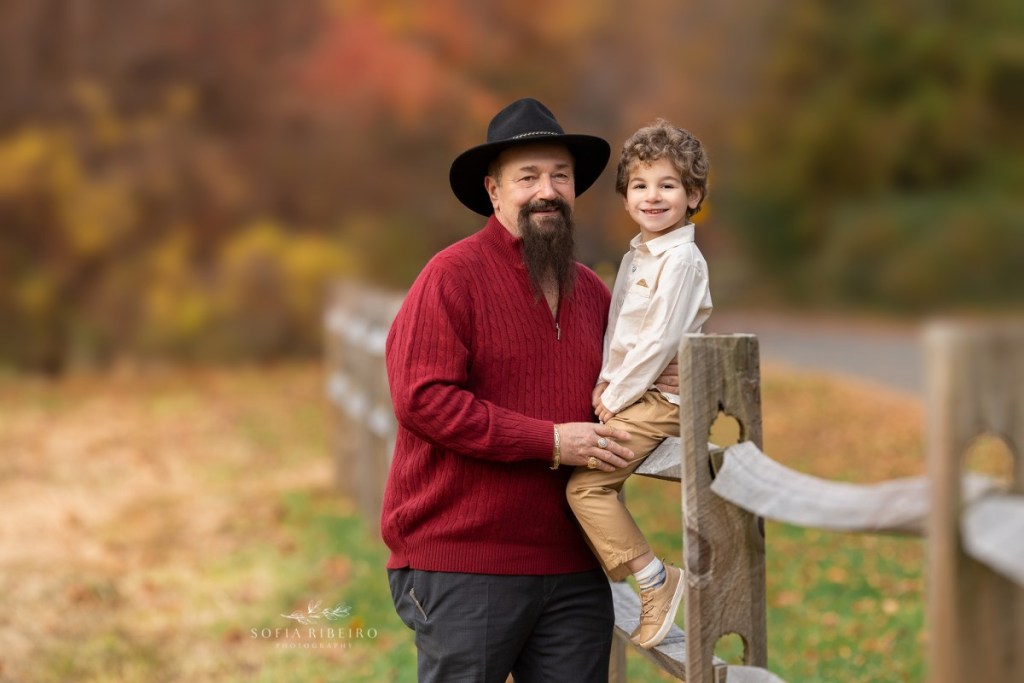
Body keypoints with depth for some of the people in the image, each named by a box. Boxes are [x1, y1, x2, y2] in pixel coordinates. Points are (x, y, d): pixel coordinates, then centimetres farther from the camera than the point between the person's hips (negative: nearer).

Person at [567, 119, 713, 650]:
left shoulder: (681, 258, -13)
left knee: (586, 482, -17)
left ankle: (656, 580, -10)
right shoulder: (635, 256, 15)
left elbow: (661, 338, -18)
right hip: (629, 390, 9)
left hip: (660, 394, -9)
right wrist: (606, 383, 4)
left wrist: (618, 396, -14)